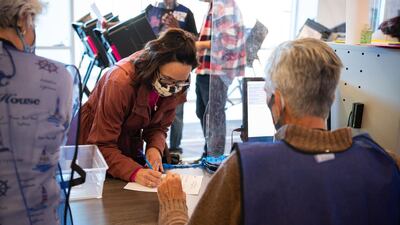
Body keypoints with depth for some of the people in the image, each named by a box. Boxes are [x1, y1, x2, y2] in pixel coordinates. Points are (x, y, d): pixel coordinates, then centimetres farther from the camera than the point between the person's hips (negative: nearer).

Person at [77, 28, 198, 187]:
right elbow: (102, 145, -29)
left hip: (129, 150, 4)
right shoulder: (119, 82, -32)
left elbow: (159, 126, -2)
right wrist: (134, 172, -44)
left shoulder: (177, 86, -14)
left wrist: (155, 148, -23)